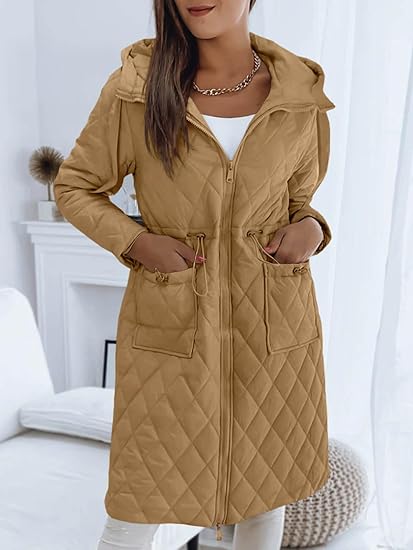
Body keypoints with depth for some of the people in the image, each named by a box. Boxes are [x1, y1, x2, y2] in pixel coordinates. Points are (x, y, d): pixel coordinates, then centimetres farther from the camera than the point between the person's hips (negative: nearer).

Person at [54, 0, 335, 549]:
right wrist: (136, 242, -12)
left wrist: (312, 230, -8)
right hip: (170, 329, -2)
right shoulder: (133, 88, -7)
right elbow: (75, 186, 3)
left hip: (275, 329, 3)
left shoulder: (301, 96, -1)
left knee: (267, 492, 19)